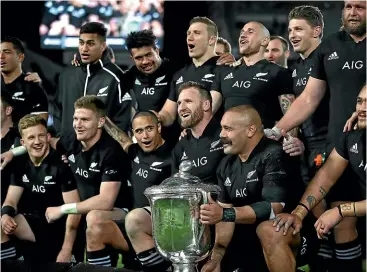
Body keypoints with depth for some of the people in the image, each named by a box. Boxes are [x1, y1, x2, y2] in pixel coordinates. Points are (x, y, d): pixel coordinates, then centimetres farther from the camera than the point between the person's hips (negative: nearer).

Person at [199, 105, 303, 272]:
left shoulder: (274, 156, -18)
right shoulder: (226, 165, 5)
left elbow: (273, 208, -26)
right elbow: (225, 214, -1)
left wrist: (225, 214, -33)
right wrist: (217, 257, -14)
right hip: (248, 240, 6)